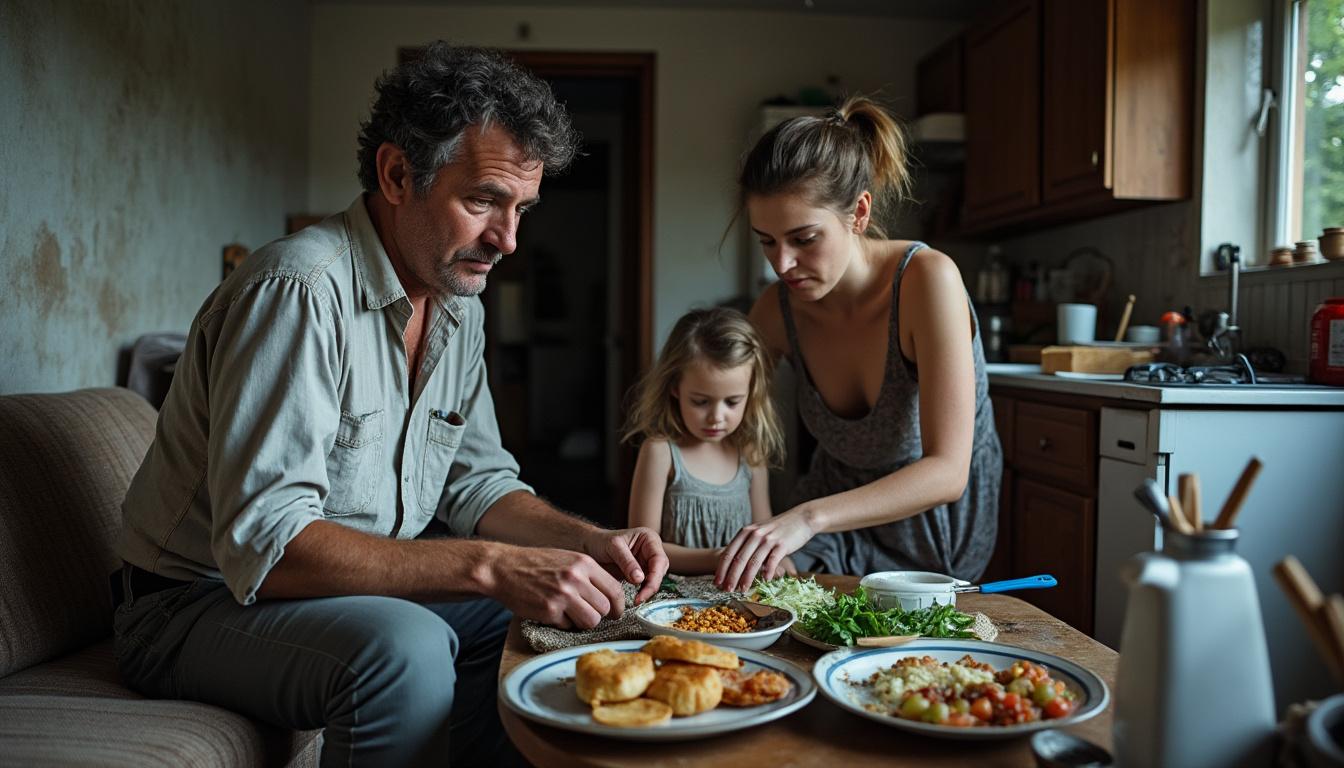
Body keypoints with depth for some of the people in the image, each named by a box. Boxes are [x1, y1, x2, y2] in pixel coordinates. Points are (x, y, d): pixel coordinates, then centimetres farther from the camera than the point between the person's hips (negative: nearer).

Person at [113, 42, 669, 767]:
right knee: (405, 648, -35)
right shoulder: (301, 290, -25)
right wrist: (489, 564, -38)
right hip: (202, 601, -8)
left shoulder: (460, 309, 3)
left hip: (367, 588, 8)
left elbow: (477, 482, 8)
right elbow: (261, 543, -31)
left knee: (560, 612, -2)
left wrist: (590, 542, -10)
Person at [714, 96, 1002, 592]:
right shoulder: (777, 310, -15)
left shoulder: (927, 278, -29)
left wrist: (809, 517, -47)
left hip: (937, 526, -3)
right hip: (840, 512, 3)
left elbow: (947, 472, -34)